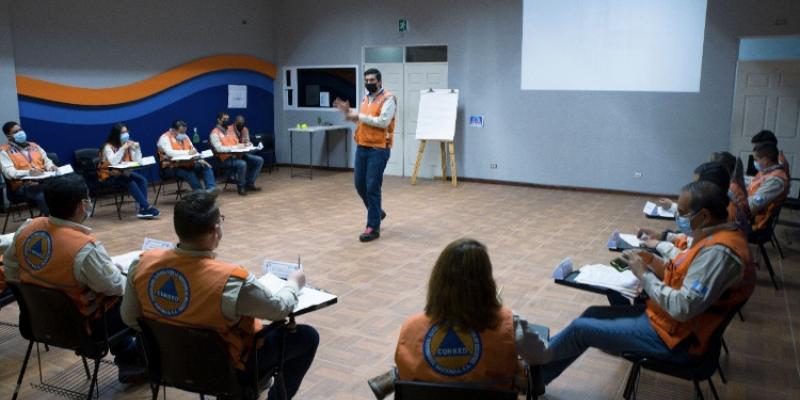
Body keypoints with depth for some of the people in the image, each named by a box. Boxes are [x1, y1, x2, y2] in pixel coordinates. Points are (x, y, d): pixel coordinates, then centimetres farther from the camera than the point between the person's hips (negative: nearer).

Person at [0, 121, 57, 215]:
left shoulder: (34, 146, 24)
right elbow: (9, 173, -6)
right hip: (22, 186, -4)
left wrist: (51, 167, -2)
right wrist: (28, 172, -23)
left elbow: (46, 161, 24)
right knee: (43, 196, -39)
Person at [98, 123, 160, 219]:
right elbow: (114, 162, -31)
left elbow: (137, 161, -3)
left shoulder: (128, 144, 3)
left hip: (124, 172, 6)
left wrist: (137, 148, -15)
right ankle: (147, 207, -31)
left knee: (142, 180, -21)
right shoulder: (108, 146, -14)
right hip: (110, 175, -6)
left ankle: (143, 209, -26)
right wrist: (123, 148, -31)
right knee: (130, 182, -31)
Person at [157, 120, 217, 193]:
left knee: (206, 166, -10)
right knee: (189, 173, -35)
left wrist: (200, 159, -1)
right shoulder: (165, 138, -9)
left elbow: (193, 151, 19)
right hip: (172, 168, -7)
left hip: (187, 164, 8)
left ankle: (211, 188, -25)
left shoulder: (185, 136, 15)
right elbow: (169, 153, -26)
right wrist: (187, 152, -30)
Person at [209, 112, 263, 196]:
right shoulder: (215, 133, -7)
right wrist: (235, 147, -22)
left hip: (237, 155, 8)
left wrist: (242, 145, -5)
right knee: (242, 164, -36)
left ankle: (249, 183, 0)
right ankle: (241, 187, -14)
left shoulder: (230, 130, 16)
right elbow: (218, 148, -19)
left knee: (259, 160, -5)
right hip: (226, 159, -8)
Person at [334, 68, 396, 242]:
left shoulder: (388, 99, -10)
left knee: (372, 187, -7)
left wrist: (359, 115, -17)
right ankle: (377, 212, 36)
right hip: (362, 147, 8)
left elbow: (383, 122, -21)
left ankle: (373, 227, 2)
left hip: (378, 149, -8)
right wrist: (348, 111, 6)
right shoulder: (365, 98, 16)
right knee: (359, 184, 13)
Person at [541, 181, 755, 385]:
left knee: (580, 329, -4)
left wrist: (643, 274, -19)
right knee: (592, 314, 12)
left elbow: (682, 308, -31)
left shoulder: (719, 251, -28)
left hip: (673, 336, -10)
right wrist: (653, 261, -1)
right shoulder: (718, 235, 4)